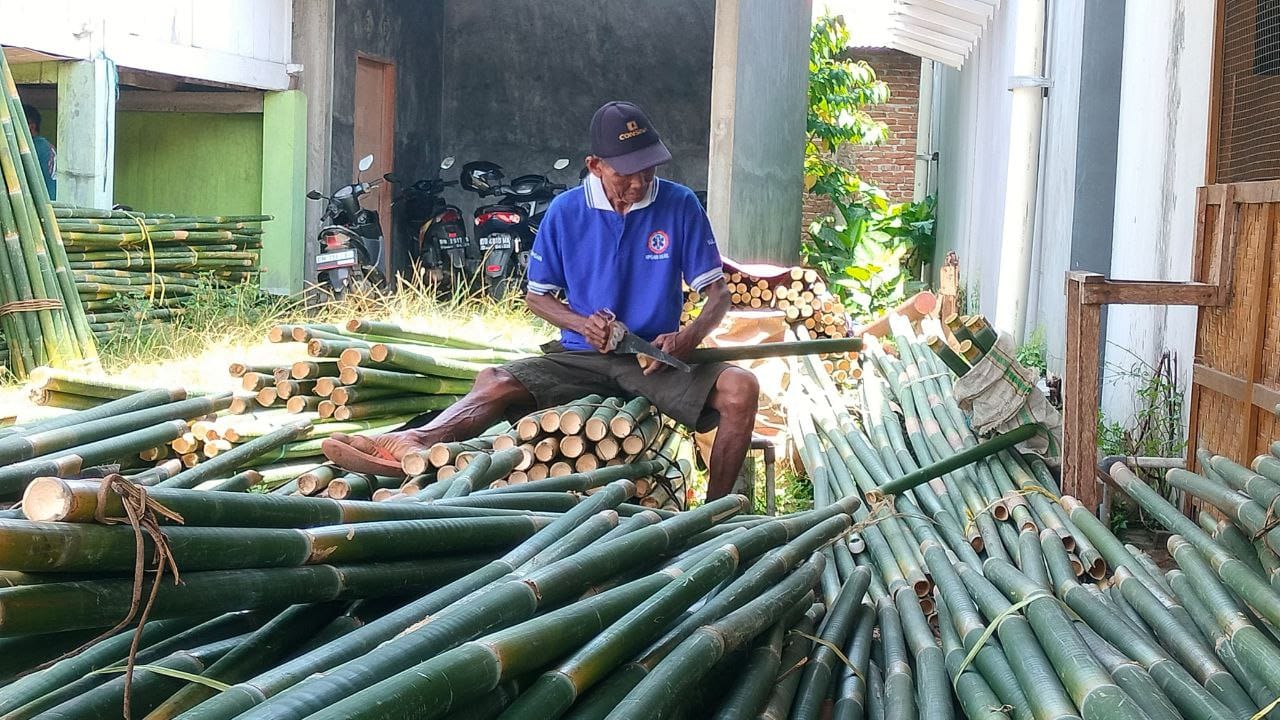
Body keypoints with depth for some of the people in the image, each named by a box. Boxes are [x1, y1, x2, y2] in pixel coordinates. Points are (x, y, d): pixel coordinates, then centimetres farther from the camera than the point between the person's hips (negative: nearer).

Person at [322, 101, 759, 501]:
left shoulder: (679, 206, -4)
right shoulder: (566, 212, 0)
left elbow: (718, 293, -1)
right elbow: (537, 295, 9)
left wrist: (688, 338, -22)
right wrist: (581, 324, -13)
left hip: (656, 358, -1)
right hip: (582, 356, 1)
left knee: (740, 388, -27)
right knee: (496, 383, -22)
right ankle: (413, 444, -46)